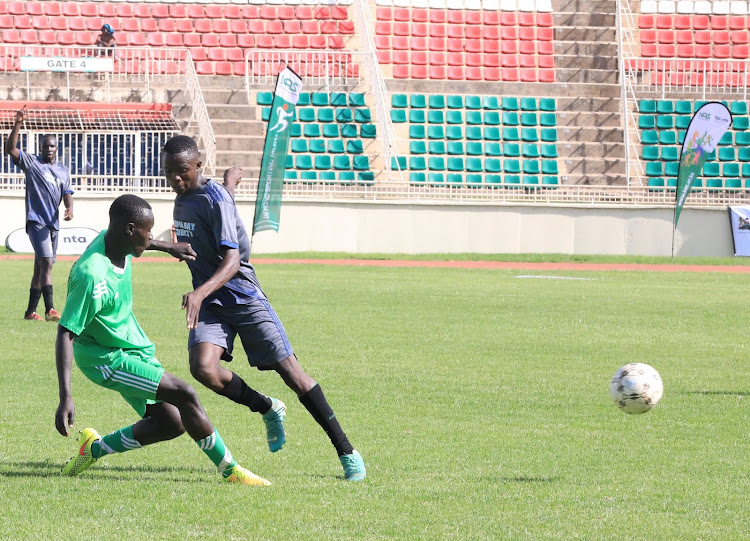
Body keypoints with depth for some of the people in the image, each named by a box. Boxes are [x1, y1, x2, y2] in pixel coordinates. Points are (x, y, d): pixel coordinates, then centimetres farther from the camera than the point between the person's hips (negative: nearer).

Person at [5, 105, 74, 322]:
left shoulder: (63, 171, 16)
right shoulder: (31, 162, 1)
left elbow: (67, 194, 12)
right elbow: (10, 148, -11)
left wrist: (69, 208, -11)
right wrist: (18, 124, -21)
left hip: (53, 223, 6)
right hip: (36, 221, -6)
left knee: (40, 267, 11)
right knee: (46, 262, -19)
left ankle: (31, 311, 19)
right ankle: (50, 310, -27)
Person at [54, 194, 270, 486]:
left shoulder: (112, 239, -7)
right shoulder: (91, 276, -31)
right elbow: (65, 334, -30)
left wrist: (170, 248, 27)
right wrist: (66, 398, -35)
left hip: (134, 347, 10)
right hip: (106, 358, -10)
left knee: (171, 423, 6)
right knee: (184, 395, -18)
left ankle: (95, 448, 21)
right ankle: (230, 471, -6)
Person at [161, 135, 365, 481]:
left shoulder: (214, 199, -17)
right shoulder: (182, 198, 7)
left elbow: (232, 260, -28)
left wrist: (200, 292, -43)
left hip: (244, 298, -6)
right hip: (209, 306, 6)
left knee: (290, 371, -7)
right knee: (203, 368, -21)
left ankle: (346, 452, 1)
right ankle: (268, 409, 6)